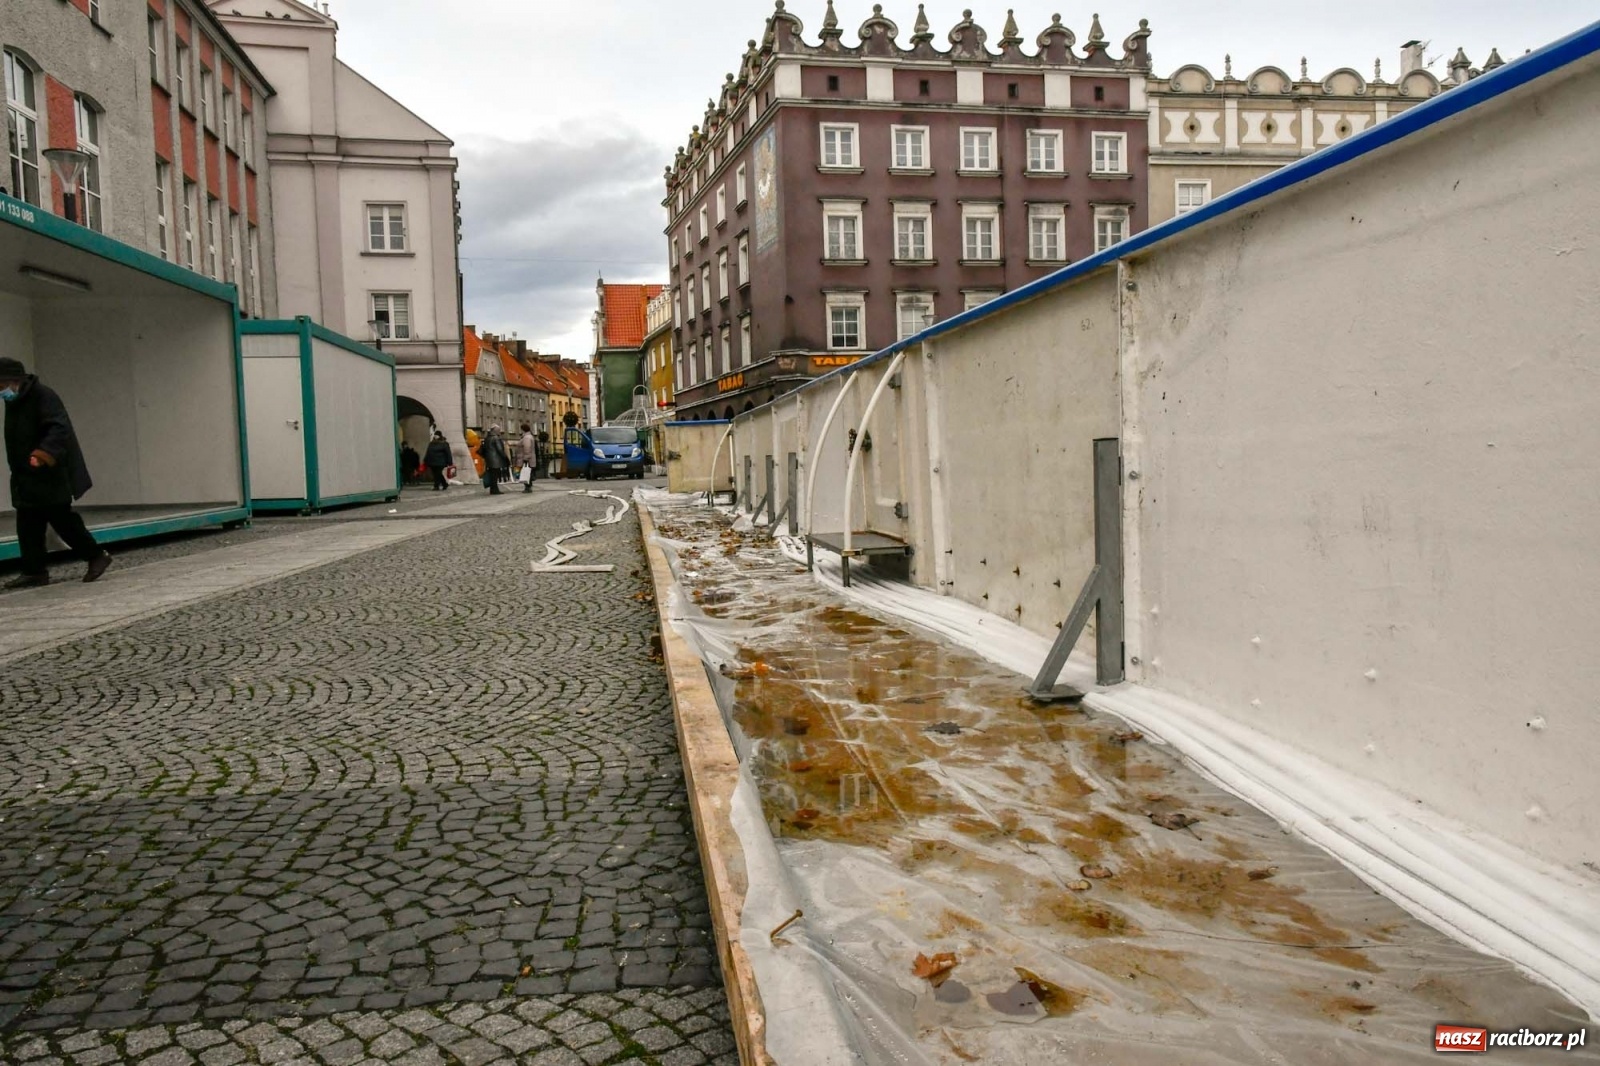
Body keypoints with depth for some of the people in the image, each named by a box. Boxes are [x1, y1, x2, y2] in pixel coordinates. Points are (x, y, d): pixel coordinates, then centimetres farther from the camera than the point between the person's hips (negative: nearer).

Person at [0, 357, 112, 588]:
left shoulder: (43, 396, -15)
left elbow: (59, 429, -27)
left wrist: (42, 455, -39)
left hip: (51, 475, -9)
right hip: (26, 477, 9)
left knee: (61, 518, -6)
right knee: (27, 525, 6)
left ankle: (97, 556, 8)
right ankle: (35, 571, 9)